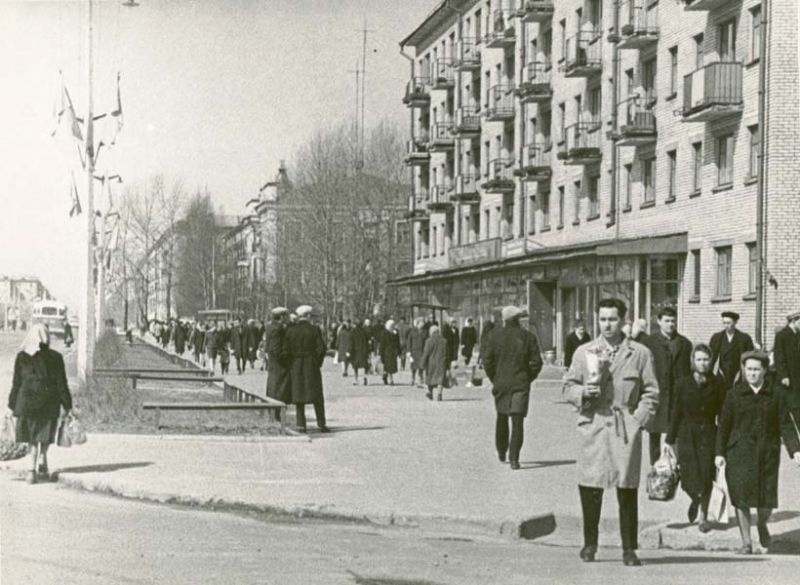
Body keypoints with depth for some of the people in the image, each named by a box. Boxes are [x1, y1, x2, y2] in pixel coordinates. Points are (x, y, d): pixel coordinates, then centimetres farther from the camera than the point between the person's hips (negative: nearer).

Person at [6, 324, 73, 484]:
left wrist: (12, 405, 8)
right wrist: (67, 406, 3)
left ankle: (33, 468, 1)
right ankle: (42, 462, 7)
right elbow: (62, 384, -3)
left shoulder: (21, 357, -4)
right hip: (49, 402, 0)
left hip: (27, 401, 0)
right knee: (44, 434, 20)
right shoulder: (56, 358, -5)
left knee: (32, 437, 10)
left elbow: (16, 383, 0)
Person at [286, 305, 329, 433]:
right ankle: (321, 424, 5)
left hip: (295, 366, 2)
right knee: (317, 396, 6)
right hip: (312, 365, -2)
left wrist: (291, 365, 8)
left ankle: (301, 424, 3)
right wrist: (318, 363, 5)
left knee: (299, 395, 8)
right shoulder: (314, 330, -7)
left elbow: (287, 350, -3)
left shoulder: (290, 331, -2)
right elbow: (321, 349, -10)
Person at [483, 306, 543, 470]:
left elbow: (487, 362, -2)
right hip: (520, 384, -1)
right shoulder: (527, 336, -1)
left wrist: (494, 380, 11)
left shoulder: (495, 337, -1)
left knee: (501, 418, 19)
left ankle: (501, 452, 31)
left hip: (501, 383, 1)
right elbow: (536, 362, -3)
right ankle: (514, 458, -13)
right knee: (517, 421, -4)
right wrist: (528, 378, 10)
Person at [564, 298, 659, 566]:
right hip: (593, 426, 1)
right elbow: (569, 387, 13)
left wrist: (639, 420, -4)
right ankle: (590, 543, 16)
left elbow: (651, 392, 7)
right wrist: (583, 392, -8)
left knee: (627, 489, 0)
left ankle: (629, 549, 8)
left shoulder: (640, 353, 6)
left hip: (626, 428, -1)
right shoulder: (584, 352, 11)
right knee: (588, 486, -1)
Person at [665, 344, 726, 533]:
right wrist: (670, 441, 5)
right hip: (687, 434, 0)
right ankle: (695, 499, 29)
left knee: (706, 478, -2)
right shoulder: (683, 384, 0)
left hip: (709, 434, 0)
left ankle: (703, 517, 18)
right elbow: (677, 413, 4)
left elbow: (723, 412, 2)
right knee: (691, 479, -7)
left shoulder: (718, 383, -1)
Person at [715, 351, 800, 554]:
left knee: (767, 495, 2)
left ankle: (762, 524, 36)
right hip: (740, 451, -1)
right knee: (741, 494, -5)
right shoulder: (734, 393, 2)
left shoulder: (776, 394, 3)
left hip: (767, 453, 1)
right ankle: (746, 541, 5)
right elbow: (724, 425, 3)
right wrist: (720, 452, -1)